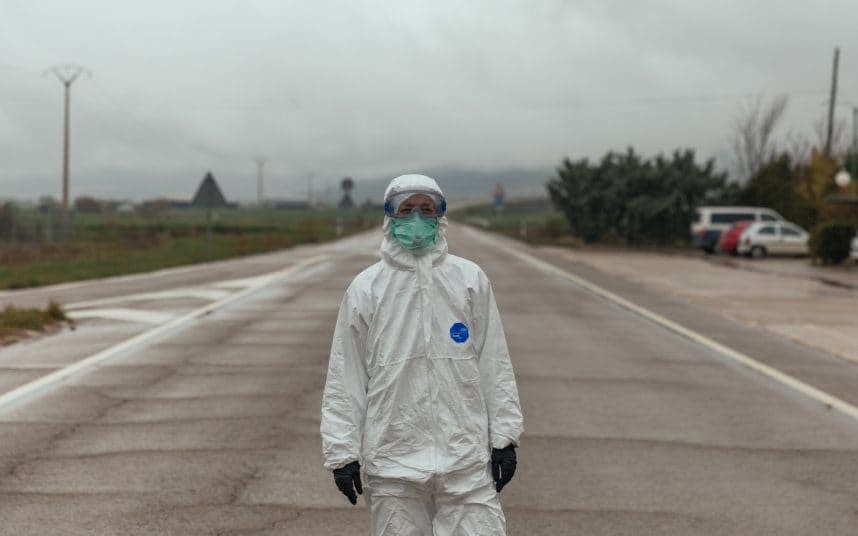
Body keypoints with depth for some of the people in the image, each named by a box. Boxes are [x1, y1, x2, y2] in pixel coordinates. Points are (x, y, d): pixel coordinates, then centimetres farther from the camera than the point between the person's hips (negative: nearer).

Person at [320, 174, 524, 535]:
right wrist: (342, 451, 0)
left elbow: (494, 363, 6)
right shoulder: (366, 288, 0)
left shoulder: (470, 280, 3)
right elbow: (345, 376, 2)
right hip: (392, 466, 0)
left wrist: (504, 436, 5)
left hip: (465, 459, 0)